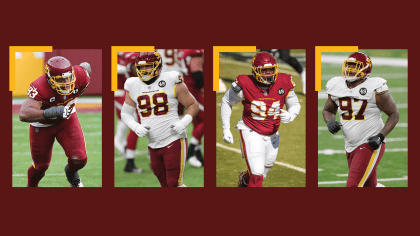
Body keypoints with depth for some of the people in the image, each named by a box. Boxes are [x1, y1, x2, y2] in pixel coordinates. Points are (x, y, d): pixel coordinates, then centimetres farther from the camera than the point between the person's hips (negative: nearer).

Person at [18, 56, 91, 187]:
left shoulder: (80, 76, -28)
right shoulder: (39, 88, -40)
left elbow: (86, 66, 0)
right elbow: (24, 115, -53)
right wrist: (53, 112, -60)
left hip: (67, 119, 3)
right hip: (42, 125, -2)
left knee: (79, 159, -13)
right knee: (41, 166, 12)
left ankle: (71, 172, 25)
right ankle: (32, 186, 48)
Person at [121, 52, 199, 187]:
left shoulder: (172, 82, -6)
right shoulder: (134, 86, 7)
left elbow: (193, 105, 1)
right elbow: (125, 113, 14)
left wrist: (184, 123, -17)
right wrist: (136, 127, -6)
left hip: (173, 141, -5)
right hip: (153, 145, 5)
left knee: (174, 183, -11)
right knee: (165, 185, 11)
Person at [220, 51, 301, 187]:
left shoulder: (284, 83, -9)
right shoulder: (245, 84, -17)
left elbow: (295, 105, 7)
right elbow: (226, 102, 0)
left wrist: (290, 116, -18)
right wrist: (226, 129, -2)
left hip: (272, 135, 4)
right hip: (251, 133, -4)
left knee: (261, 174, 18)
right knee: (257, 174, -18)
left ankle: (245, 179, 50)